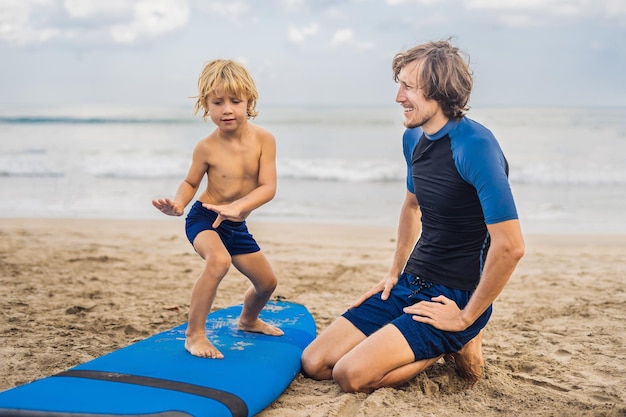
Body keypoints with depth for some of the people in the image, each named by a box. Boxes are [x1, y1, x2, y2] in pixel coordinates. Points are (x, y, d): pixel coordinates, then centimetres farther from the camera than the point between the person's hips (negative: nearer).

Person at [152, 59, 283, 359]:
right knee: (219, 260, -36)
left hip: (236, 225, 5)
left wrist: (236, 207, -36)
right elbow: (191, 182, -2)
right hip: (204, 219, -5)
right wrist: (177, 204, -24)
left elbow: (268, 187, -21)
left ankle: (248, 320, 50)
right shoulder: (206, 147, -17)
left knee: (267, 282, 16)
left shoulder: (263, 139, -15)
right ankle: (194, 334, -25)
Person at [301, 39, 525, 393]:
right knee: (314, 363, 1)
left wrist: (466, 318, -18)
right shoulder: (414, 137, 5)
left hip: (454, 297, -8)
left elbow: (510, 246, -27)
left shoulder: (475, 146, -22)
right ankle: (428, 344, 14)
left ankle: (456, 345, 1)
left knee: (352, 374, -22)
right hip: (411, 284, 8)